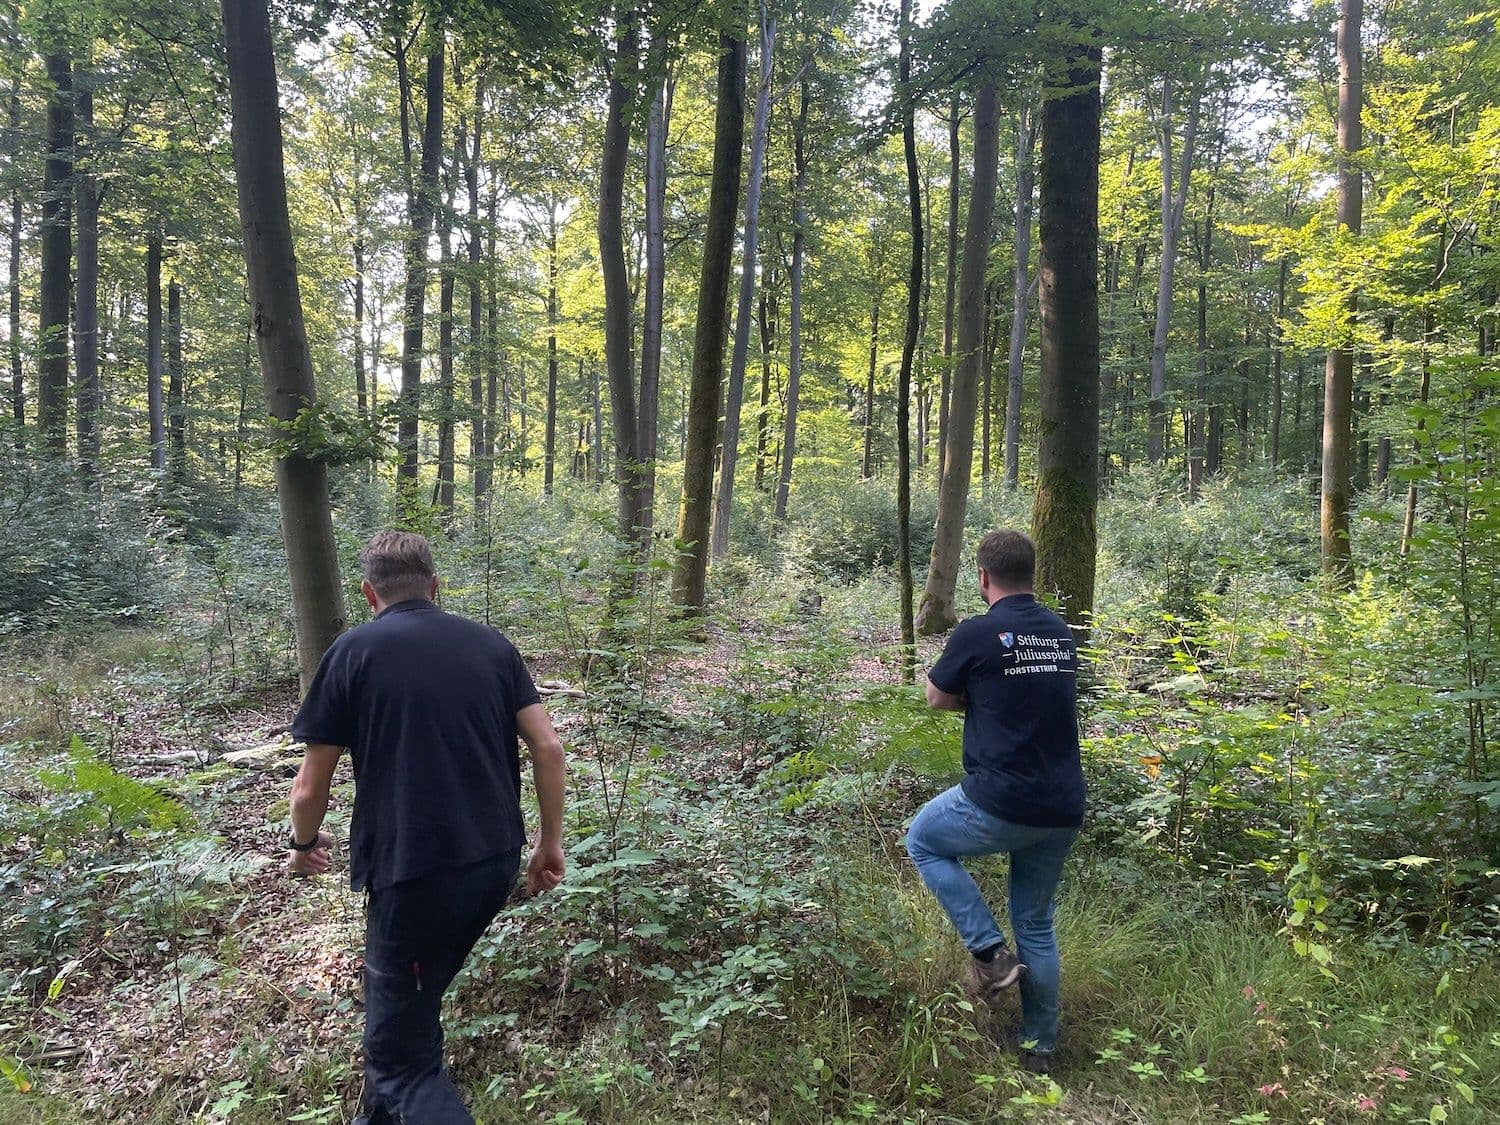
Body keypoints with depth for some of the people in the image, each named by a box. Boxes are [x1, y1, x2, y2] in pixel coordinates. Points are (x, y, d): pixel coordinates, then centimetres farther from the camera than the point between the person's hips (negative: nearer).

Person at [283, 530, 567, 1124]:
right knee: (409, 1000, 28)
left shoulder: (353, 651, -3)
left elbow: (309, 789, 0)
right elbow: (548, 747, 0)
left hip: (415, 873, -5)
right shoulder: (491, 643, 6)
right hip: (496, 864, 6)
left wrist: (304, 844, 20)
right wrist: (551, 842, 12)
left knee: (401, 1052, 8)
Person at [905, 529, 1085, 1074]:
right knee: (1036, 924, 22)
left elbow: (937, 699, 3)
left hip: (999, 805, -6)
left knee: (922, 841, 21)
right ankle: (1039, 1047, 28)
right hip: (1063, 812, 6)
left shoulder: (977, 633, -11)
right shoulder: (1063, 634, 8)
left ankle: (989, 950, 11)